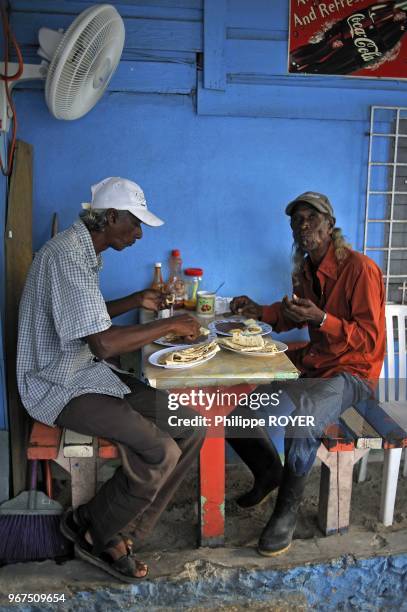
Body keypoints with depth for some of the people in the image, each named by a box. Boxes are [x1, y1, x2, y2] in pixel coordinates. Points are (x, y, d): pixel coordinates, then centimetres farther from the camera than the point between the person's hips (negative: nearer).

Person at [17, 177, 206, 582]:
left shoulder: (85, 253, 12)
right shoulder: (66, 255, -21)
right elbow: (102, 342, -28)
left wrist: (136, 301, 13)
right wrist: (170, 325, -17)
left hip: (90, 374, 10)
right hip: (59, 387, -10)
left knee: (190, 430, -2)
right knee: (160, 453, -24)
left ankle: (118, 534, 7)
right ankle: (93, 532, 4)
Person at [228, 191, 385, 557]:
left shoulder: (360, 269, -16)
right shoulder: (305, 269, 9)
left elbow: (370, 339, -19)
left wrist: (320, 319, -32)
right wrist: (261, 311, 6)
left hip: (351, 373, -8)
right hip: (310, 365, 8)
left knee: (301, 421, -38)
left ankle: (288, 509, -11)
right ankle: (268, 471, 20)